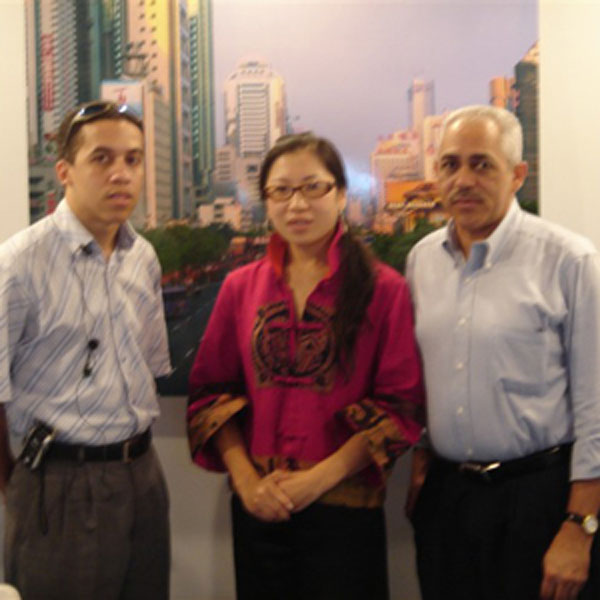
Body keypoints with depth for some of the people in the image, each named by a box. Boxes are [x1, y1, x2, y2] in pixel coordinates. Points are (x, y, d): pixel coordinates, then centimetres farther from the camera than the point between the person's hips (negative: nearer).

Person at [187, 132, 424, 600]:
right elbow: (211, 390, 7)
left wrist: (321, 477, -13)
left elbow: (400, 403, -7)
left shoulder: (383, 289, -3)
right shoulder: (241, 287, 7)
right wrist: (245, 478, -6)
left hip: (344, 509, -3)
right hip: (257, 508, 3)